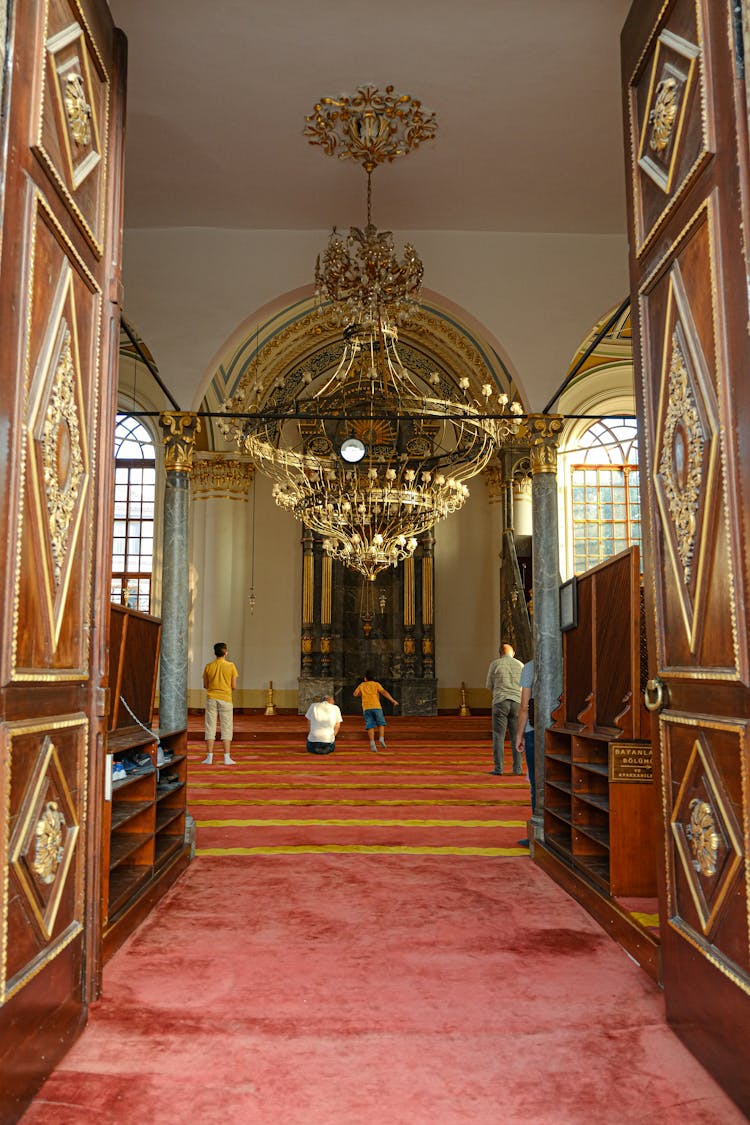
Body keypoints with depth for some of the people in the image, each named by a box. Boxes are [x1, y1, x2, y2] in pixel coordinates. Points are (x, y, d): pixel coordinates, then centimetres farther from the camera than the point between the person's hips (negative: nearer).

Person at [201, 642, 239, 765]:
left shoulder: (208, 666, 1)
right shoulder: (231, 666, -4)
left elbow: (205, 685, 6)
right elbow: (234, 686, -3)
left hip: (211, 698, 2)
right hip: (225, 698, -1)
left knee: (210, 727, 5)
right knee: (226, 728, 4)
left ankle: (209, 757, 4)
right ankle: (227, 757, 1)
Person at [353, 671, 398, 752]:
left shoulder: (361, 685, 15)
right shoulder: (376, 684, 9)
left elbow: (355, 694, 14)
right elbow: (384, 692, -2)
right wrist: (393, 700, -5)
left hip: (366, 708, 1)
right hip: (376, 706, -1)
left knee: (370, 726, 0)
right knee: (381, 723, 12)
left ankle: (372, 742, -15)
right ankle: (381, 738, -7)